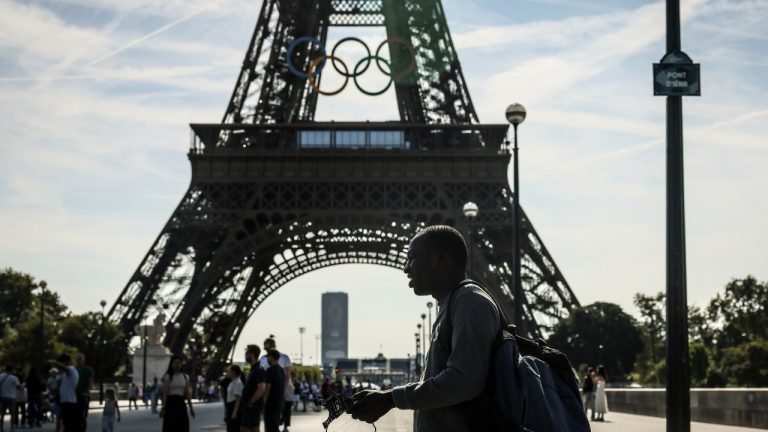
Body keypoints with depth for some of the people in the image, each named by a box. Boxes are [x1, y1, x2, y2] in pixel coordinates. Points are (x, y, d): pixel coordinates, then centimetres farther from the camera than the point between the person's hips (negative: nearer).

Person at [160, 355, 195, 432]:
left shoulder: (185, 377, 10)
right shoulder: (168, 377, -3)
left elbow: (187, 393, 11)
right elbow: (165, 393, -10)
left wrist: (191, 408, 9)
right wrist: (163, 407, -18)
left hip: (181, 403, 4)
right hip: (171, 403, -4)